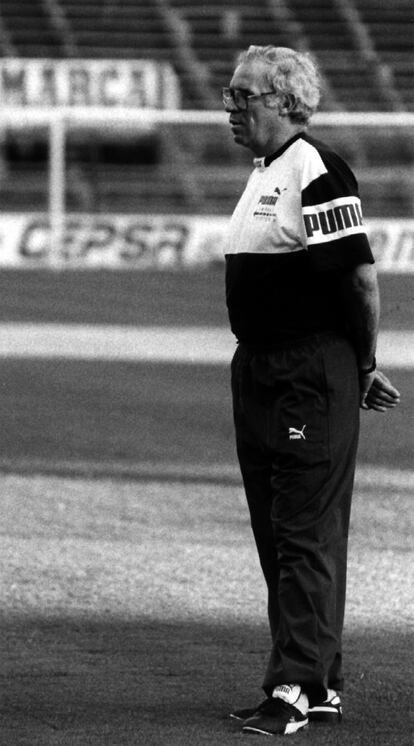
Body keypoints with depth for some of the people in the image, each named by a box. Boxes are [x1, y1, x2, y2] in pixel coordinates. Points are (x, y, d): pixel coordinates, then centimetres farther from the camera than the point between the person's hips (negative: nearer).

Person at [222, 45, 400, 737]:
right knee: (275, 533, 11)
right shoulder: (262, 174, 15)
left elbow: (361, 277, -16)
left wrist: (364, 369, -6)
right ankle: (321, 684, 17)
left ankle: (296, 687, -8)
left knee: (308, 533, -8)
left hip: (313, 373, -10)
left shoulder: (316, 172, -14)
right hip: (257, 369, 10)